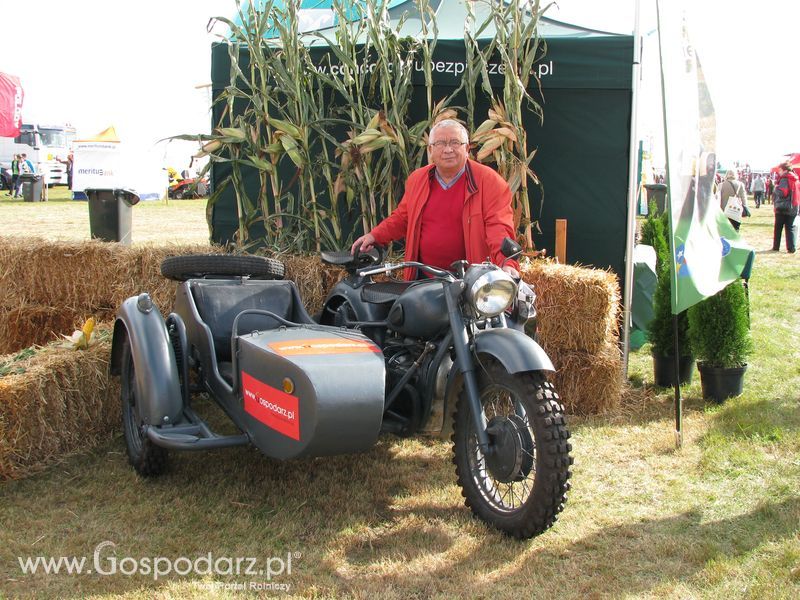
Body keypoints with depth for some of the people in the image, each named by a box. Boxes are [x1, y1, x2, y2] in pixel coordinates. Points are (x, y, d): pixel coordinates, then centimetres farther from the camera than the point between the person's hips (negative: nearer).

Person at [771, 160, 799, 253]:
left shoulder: (784, 179, -13)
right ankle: (791, 248, -3)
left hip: (782, 208, -6)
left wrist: (776, 188, -6)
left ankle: (776, 246, 10)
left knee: (778, 228, 6)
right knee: (791, 228, 4)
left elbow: (781, 193, -23)